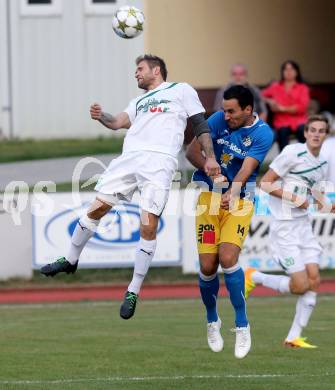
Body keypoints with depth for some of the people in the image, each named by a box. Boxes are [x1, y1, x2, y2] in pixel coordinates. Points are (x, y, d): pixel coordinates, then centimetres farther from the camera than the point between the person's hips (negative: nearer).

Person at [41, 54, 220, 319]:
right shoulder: (139, 101, 30)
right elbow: (119, 122, 15)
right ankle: (71, 260, 22)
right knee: (96, 209, 2)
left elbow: (200, 124, 10)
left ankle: (134, 291, -3)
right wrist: (102, 117, -6)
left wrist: (210, 157, -2)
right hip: (129, 158, 5)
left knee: (149, 227, -11)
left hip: (160, 162, -5)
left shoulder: (181, 91, 16)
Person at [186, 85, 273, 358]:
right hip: (210, 195, 2)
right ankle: (212, 321, 22)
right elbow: (192, 151, -3)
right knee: (207, 266, -4)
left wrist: (231, 194, -37)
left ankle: (242, 326, -8)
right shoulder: (219, 120, -3)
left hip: (239, 200, -2)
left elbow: (247, 169, -21)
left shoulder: (263, 134, -10)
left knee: (228, 258, -22)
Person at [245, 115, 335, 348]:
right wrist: (294, 198, -18)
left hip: (304, 224, 7)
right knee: (300, 285, -10)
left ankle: (294, 337, 4)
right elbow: (265, 183, -11)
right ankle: (253, 278, 13)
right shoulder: (293, 153, -11)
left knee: (314, 280, -3)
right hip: (284, 226, -7)